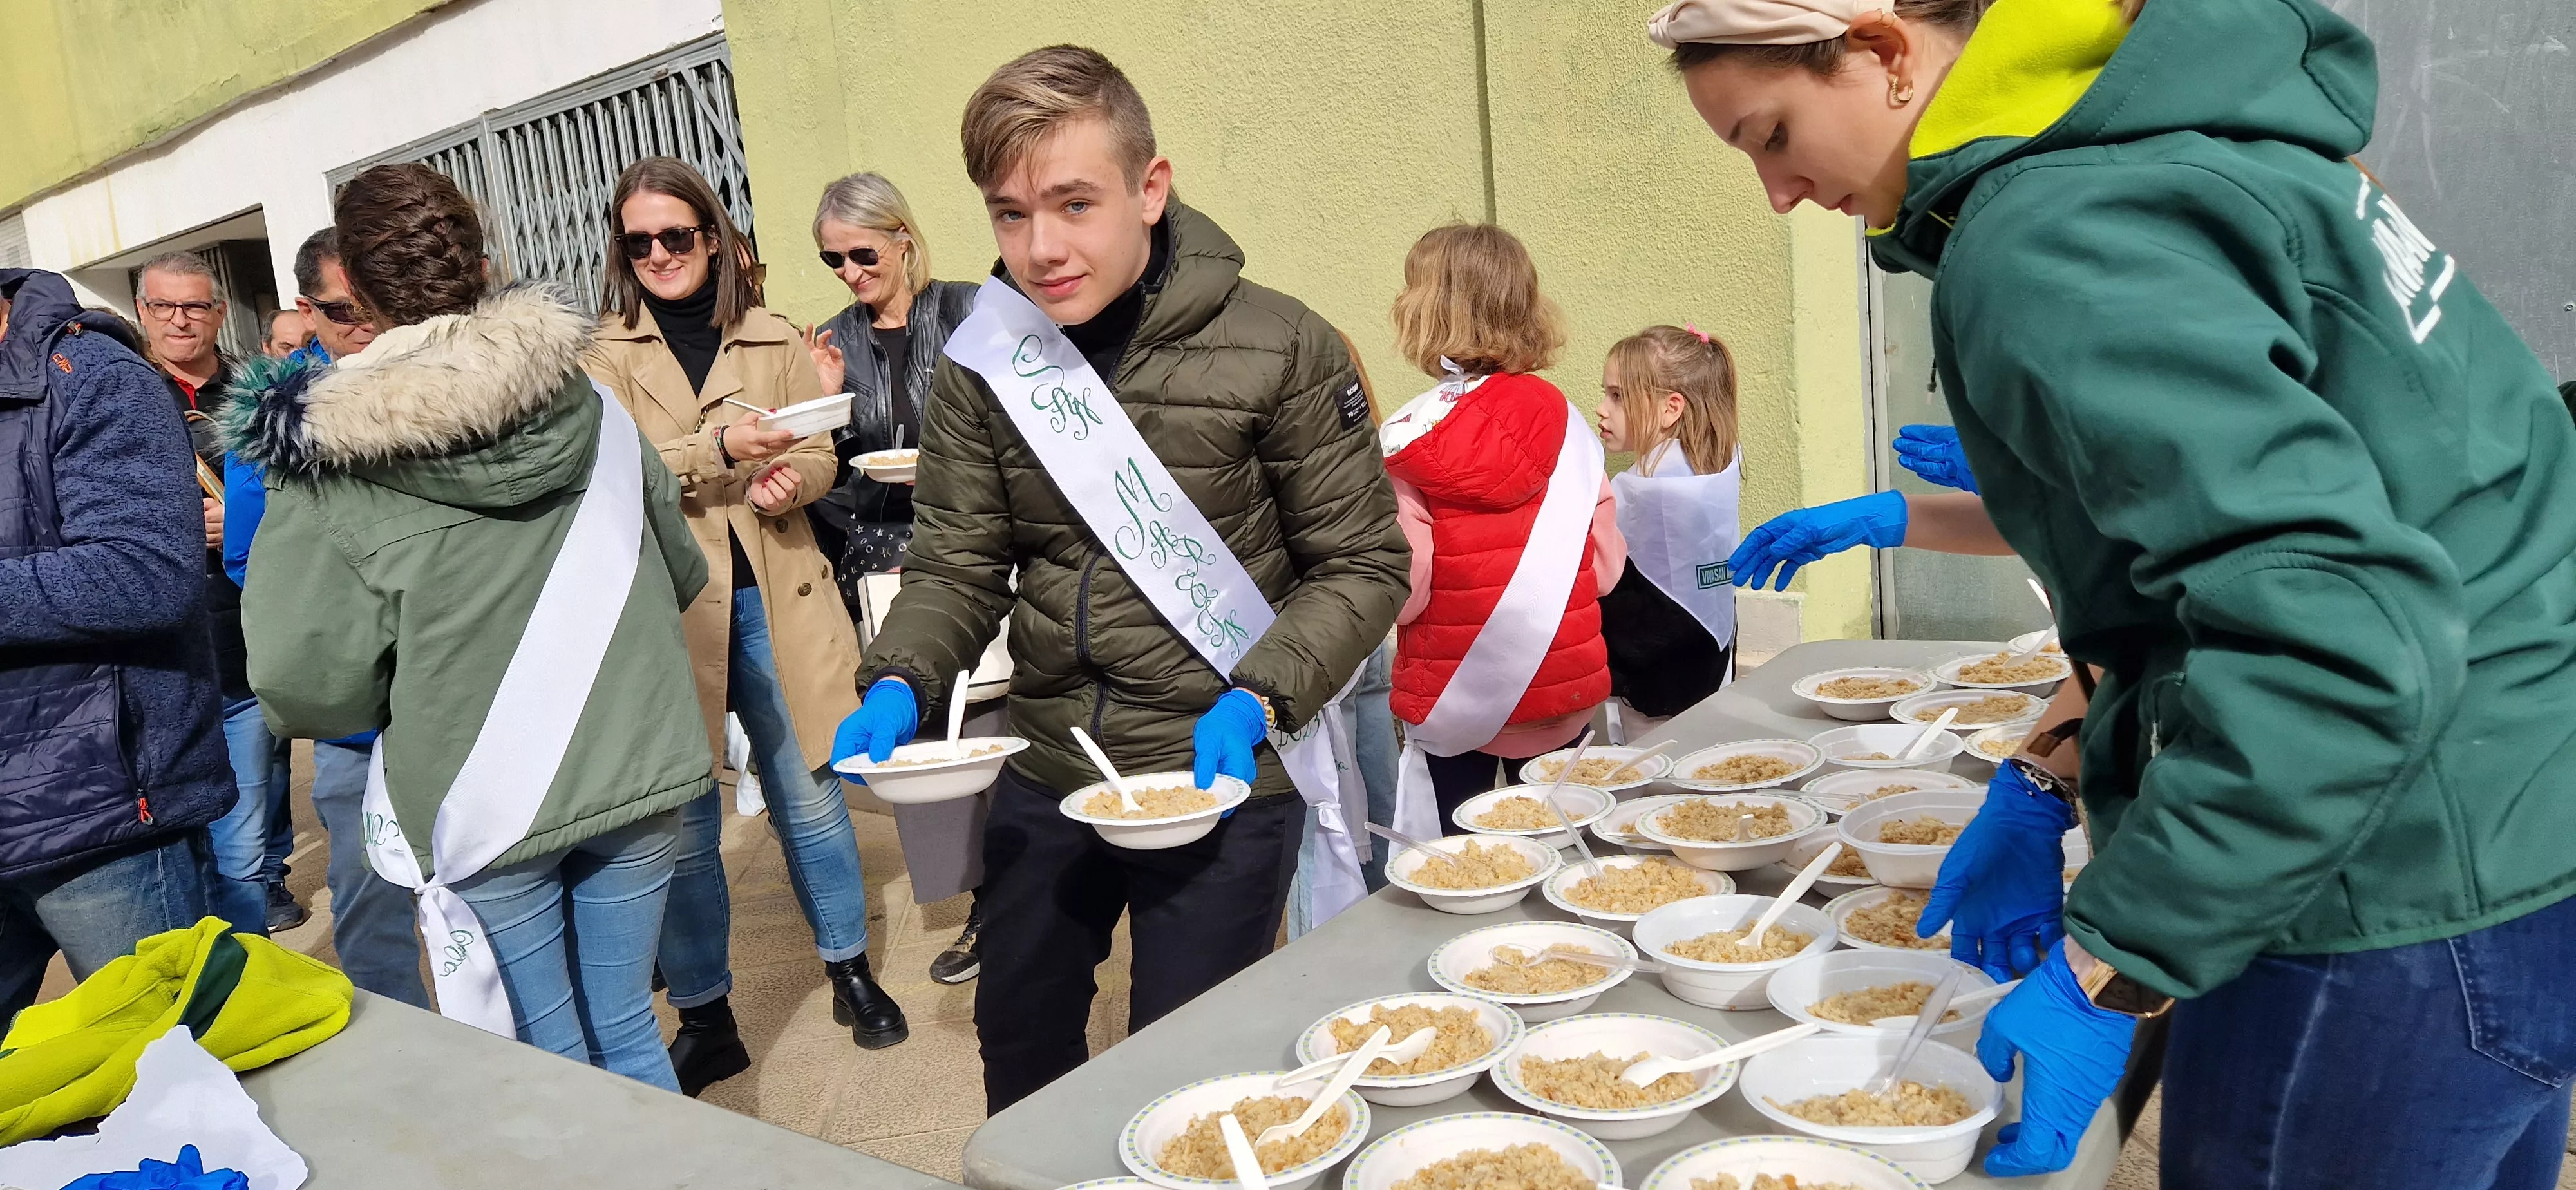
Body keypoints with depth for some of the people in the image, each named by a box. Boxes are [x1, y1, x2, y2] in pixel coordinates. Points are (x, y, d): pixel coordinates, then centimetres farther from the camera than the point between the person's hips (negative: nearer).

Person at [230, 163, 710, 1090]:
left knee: (554, 1060, 13)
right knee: (627, 1031, 18)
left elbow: (305, 684, -13)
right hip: (636, 771, 3)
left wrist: (396, 702, 9)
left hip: (489, 804, -3)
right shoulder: (589, 405, -1)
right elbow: (683, 574, 9)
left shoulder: (328, 463, -11)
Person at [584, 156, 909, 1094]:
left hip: (775, 595, 1)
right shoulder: (607, 354, 2)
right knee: (681, 820, 6)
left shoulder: (775, 339, 6)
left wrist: (791, 479, -13)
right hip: (667, 604, -1)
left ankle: (851, 971, 30)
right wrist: (718, 448, -24)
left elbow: (819, 452, 9)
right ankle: (706, 1018, 21)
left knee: (808, 792, 11)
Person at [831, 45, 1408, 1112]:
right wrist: (899, 685, -16)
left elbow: (1363, 564, -8)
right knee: (1020, 1042, 22)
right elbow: (957, 565, 2)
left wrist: (1260, 699, -21)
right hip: (1045, 779, 4)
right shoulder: (982, 367, -3)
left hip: (1220, 785, -4)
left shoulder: (1279, 349, -14)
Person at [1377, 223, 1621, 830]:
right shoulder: (1565, 422, -3)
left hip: (1455, 701, -4)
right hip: (1561, 695, 4)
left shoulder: (1407, 439, -15)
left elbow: (1401, 590, -17)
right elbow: (1606, 565, 0)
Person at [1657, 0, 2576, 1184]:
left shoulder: (2045, 242, -22)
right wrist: (2048, 788, 13)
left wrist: (2105, 973, -23)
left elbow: (2345, 635, -30)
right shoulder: (2150, 135, 8)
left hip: (2410, 900, -10)